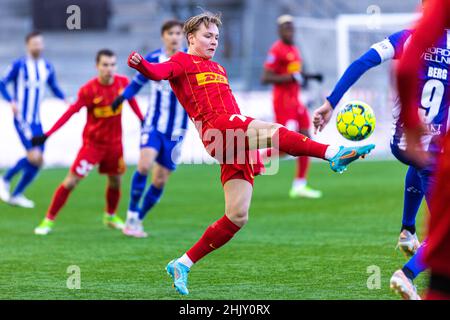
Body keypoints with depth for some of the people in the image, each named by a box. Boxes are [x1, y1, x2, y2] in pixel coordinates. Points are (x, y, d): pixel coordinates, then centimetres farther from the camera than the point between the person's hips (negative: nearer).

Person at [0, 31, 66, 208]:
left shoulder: (47, 67, 8)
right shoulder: (19, 65, -8)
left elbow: (54, 87, 18)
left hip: (36, 121, 6)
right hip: (22, 119, -6)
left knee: (36, 161, 5)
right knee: (35, 157, -17)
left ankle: (16, 194, 21)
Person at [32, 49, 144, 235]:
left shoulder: (123, 83, -8)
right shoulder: (89, 90, -20)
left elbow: (132, 101, 12)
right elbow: (70, 112, -21)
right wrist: (47, 135, -26)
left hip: (115, 142, 4)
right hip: (92, 142, -4)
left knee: (116, 180, 14)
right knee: (71, 180, -8)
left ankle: (110, 217, 40)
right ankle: (49, 220, 0)